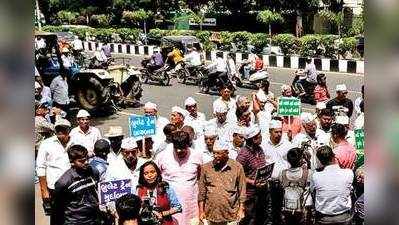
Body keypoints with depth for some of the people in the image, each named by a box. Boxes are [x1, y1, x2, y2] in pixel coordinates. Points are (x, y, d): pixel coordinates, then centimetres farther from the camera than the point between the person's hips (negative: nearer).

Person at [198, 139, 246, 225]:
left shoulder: (237, 167, -2)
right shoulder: (206, 168, 0)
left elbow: (242, 190, 4)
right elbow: (202, 192, 5)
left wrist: (241, 209, 3)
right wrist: (201, 211, 3)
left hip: (231, 215, -1)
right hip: (211, 215, 1)